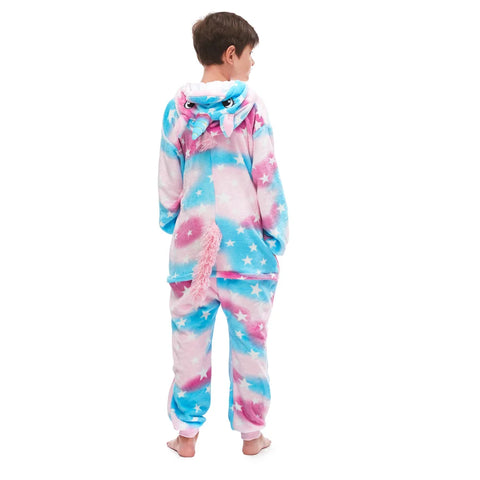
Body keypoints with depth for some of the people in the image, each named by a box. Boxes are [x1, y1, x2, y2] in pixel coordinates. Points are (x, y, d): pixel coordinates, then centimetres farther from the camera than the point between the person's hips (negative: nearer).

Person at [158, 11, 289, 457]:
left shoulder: (176, 109, 2)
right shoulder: (252, 105, -6)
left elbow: (168, 180, 6)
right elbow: (266, 174, -5)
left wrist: (170, 223, 20)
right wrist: (276, 232, 3)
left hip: (192, 240, 2)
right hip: (245, 239, -2)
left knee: (190, 338, 10)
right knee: (249, 340, 9)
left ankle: (186, 434, 20)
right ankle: (250, 433, 21)